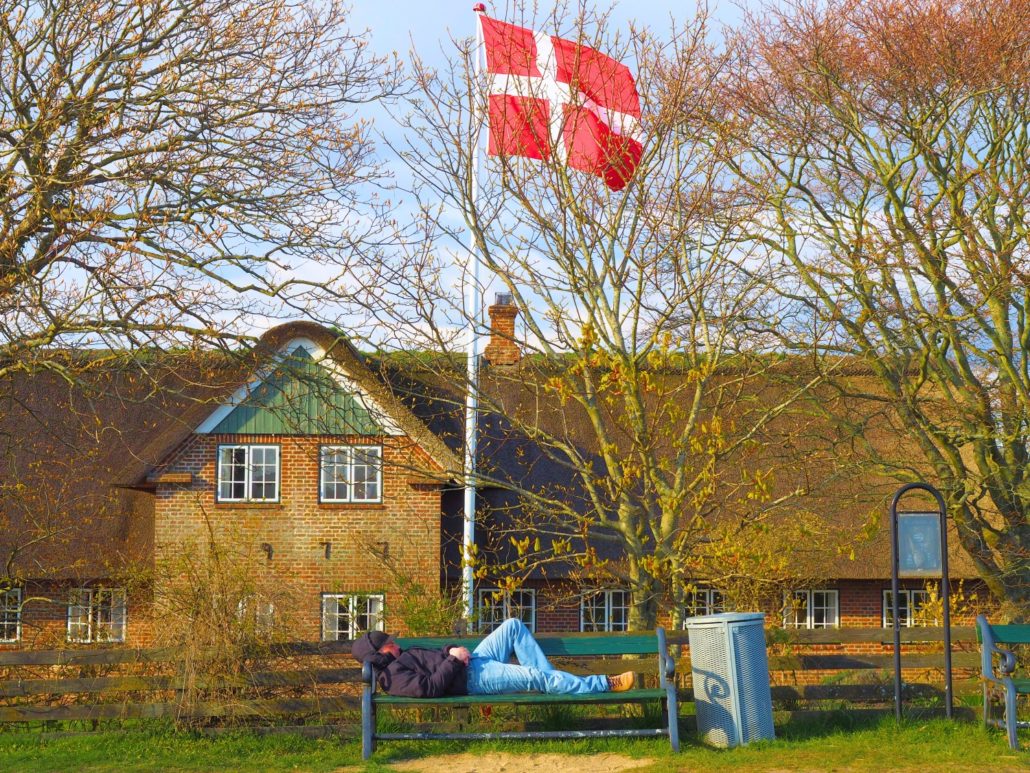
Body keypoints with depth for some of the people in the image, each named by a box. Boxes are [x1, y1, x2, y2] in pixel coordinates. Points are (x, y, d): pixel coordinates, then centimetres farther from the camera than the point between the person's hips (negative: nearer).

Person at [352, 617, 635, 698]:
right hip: (472, 679, -10)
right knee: (534, 677, -19)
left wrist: (452, 650, 3)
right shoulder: (394, 677, -15)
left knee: (513, 626, 6)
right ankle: (603, 685, -11)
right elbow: (429, 688, -28)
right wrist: (453, 660, -21)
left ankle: (549, 679, 5)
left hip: (471, 663, 10)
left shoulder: (400, 659, 16)